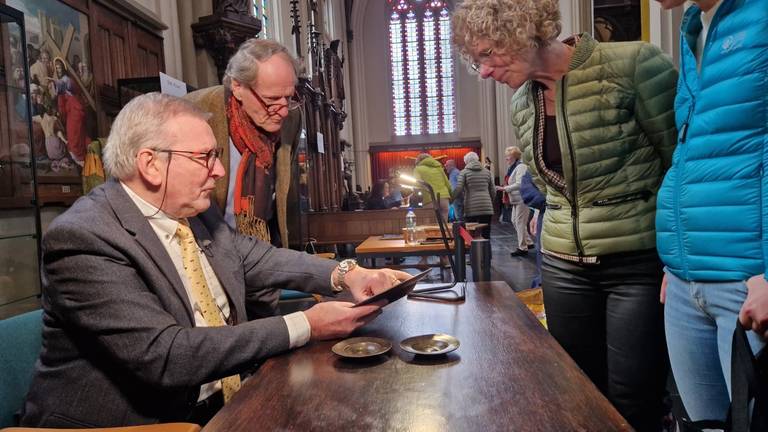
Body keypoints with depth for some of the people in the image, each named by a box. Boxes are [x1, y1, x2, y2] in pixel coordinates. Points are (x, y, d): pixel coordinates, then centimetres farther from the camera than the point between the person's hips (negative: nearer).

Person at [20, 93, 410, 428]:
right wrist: (305, 327, -26)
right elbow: (166, 355, -28)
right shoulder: (83, 237, -21)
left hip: (219, 401, 6)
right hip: (138, 420, -6)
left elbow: (255, 259, 6)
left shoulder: (194, 210, 0)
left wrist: (346, 273, -10)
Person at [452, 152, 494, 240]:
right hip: (486, 207, 3)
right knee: (486, 235, 4)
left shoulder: (464, 172, 3)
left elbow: (458, 189, -9)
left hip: (471, 208, -3)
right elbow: (493, 191, 14)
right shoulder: (487, 172, 14)